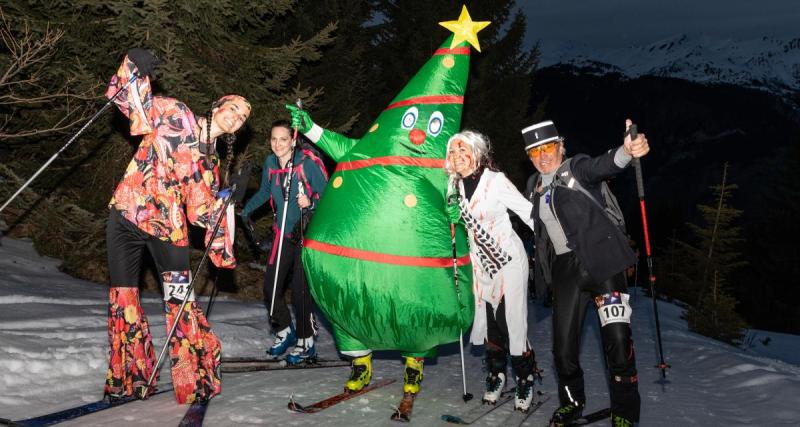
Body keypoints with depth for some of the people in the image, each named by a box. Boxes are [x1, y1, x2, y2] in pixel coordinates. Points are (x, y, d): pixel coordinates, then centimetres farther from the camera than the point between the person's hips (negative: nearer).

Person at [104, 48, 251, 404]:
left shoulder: (210, 160, 14)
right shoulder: (175, 115, 4)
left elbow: (204, 209, 13)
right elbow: (131, 98, -1)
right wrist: (133, 69, -19)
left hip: (168, 228, 3)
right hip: (126, 214, -2)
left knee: (180, 301, -9)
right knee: (123, 298, 1)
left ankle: (195, 383, 0)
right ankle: (128, 381, 16)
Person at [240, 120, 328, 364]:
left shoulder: (308, 162, -16)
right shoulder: (270, 163, 1)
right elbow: (264, 193, 18)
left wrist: (311, 203, -29)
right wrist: (246, 209, 11)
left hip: (309, 233, -5)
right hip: (284, 233, 6)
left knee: (300, 289, -8)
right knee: (271, 287, 4)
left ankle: (306, 344, 10)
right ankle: (285, 331, 28)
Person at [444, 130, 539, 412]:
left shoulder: (495, 181, -14)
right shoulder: (456, 185, 3)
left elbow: (529, 213, -12)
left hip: (509, 260, -5)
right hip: (481, 262, 5)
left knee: (513, 322, -7)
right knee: (488, 322, 6)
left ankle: (525, 381, 9)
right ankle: (496, 375, 24)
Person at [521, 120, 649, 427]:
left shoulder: (577, 169, -2)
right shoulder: (534, 187, 15)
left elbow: (602, 166, -25)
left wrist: (626, 152, -45)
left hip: (600, 262, -5)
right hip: (564, 270, 5)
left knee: (617, 339, -12)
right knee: (563, 344, 6)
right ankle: (572, 402, 31)